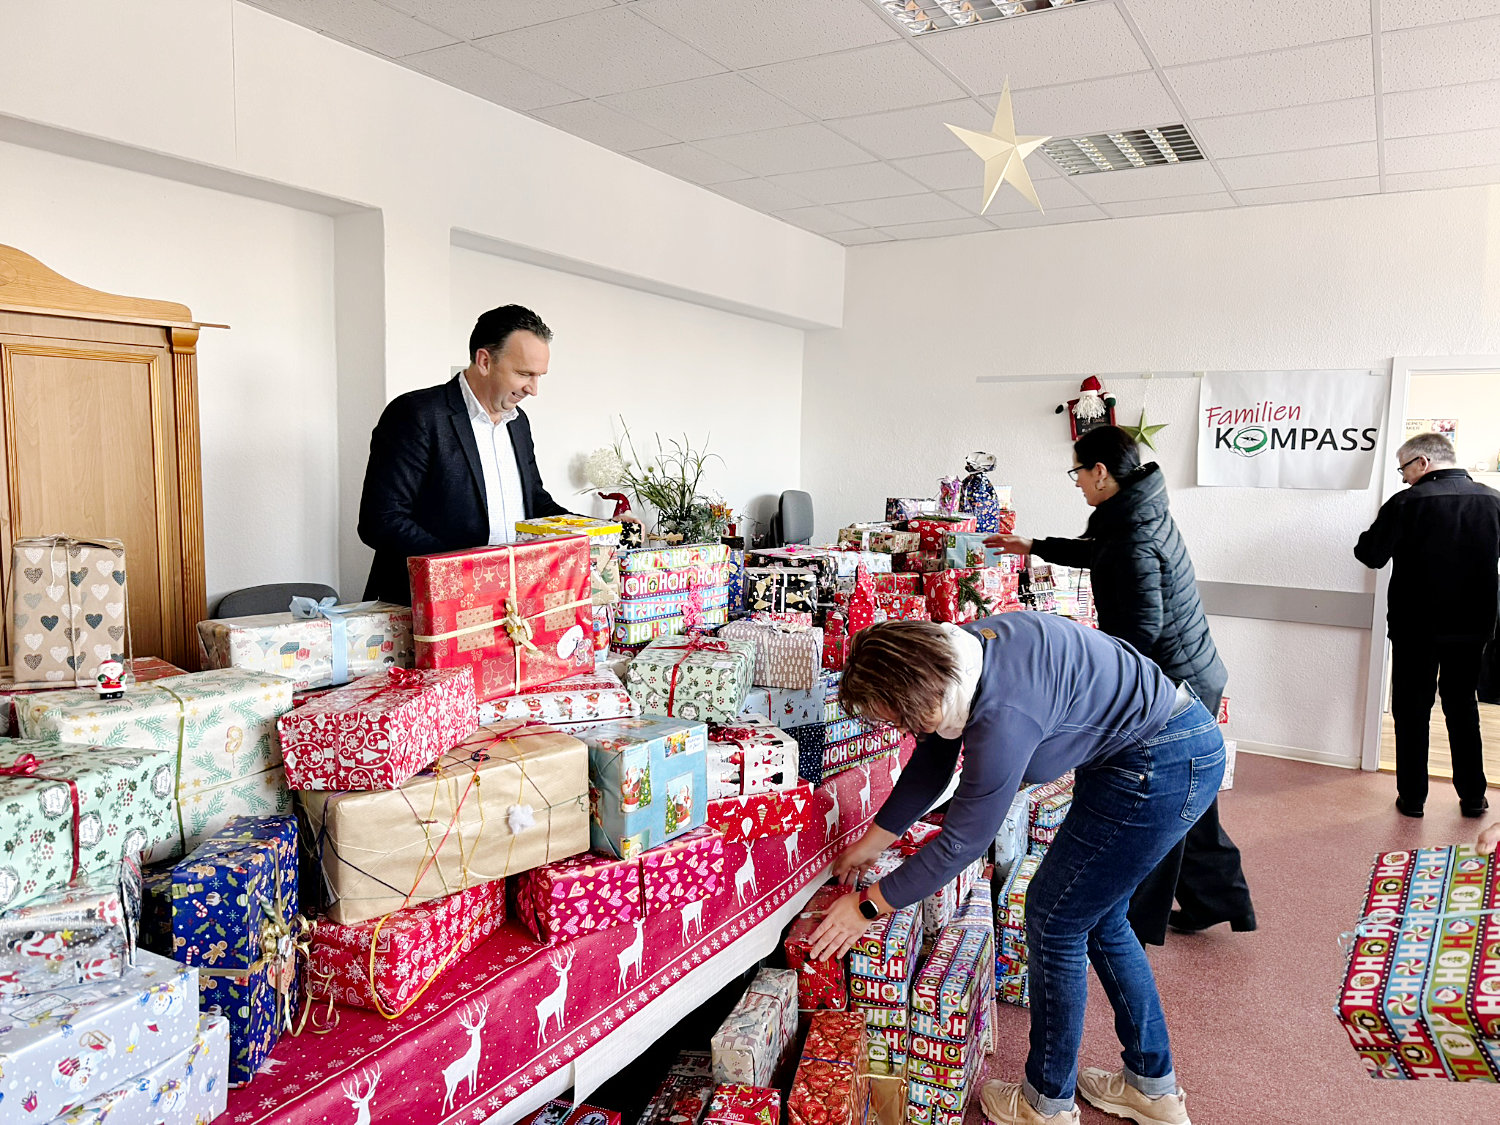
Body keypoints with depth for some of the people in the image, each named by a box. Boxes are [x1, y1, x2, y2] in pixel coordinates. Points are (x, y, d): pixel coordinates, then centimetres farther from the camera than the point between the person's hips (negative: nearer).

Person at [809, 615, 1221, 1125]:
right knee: (1097, 916, 19)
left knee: (1055, 918, 2)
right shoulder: (950, 655, -4)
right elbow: (929, 768, 10)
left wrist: (867, 906, -10)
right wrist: (868, 844, 20)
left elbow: (961, 842, -21)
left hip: (1163, 765, -10)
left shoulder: (1001, 716, -32)